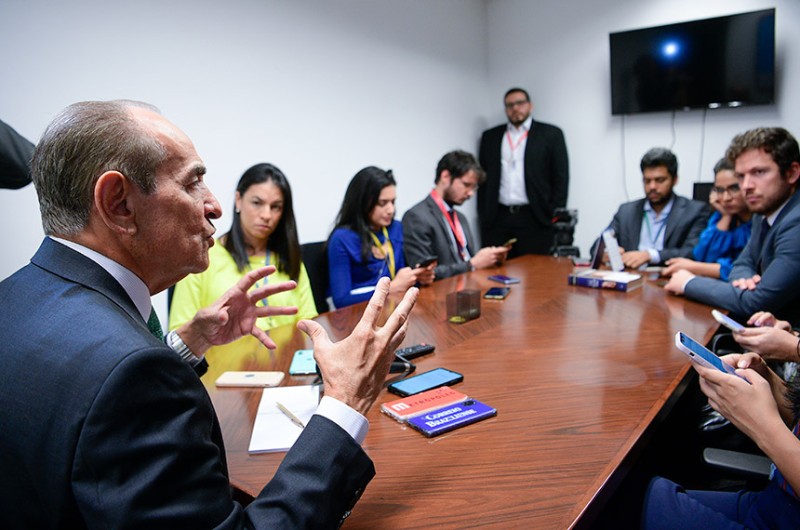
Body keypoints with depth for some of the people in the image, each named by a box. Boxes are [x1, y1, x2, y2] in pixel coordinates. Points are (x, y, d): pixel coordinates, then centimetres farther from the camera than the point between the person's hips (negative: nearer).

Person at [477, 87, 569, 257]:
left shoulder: (551, 134, 6)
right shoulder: (490, 136, 15)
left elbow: (561, 178, 3)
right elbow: (483, 178, 14)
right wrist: (483, 216, 6)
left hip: (536, 219, -2)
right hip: (497, 220, 2)